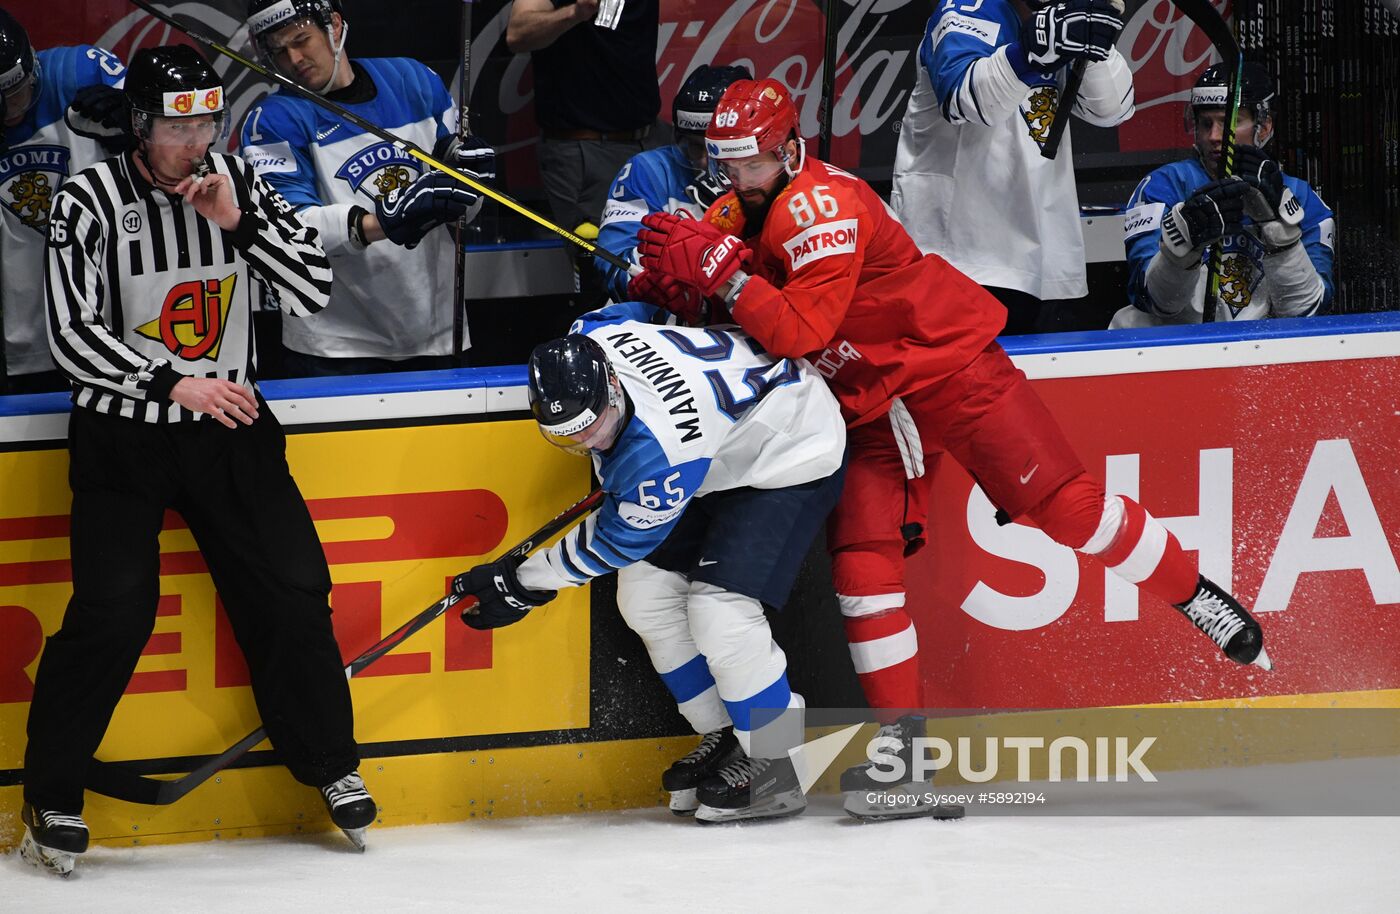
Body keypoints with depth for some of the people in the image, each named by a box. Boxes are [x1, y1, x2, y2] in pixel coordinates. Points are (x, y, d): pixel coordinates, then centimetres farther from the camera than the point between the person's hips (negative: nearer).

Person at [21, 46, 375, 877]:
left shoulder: (240, 187, 0)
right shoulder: (92, 202, -11)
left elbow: (316, 290, -6)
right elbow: (75, 338, -14)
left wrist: (240, 221, -18)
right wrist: (174, 384, -19)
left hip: (228, 425, 4)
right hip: (122, 434, -4)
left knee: (292, 590, -1)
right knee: (115, 612, -13)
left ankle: (330, 766, 17)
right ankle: (53, 795, 0)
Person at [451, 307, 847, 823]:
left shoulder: (657, 449, -40)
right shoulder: (588, 339, -20)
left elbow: (622, 540, -24)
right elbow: (636, 308, 6)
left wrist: (526, 583, -16)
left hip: (794, 457, -10)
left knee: (719, 609, -21)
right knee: (644, 595, 4)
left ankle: (776, 770, -5)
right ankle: (724, 740, 19)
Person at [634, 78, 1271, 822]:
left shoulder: (823, 205, -25)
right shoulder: (735, 216, 2)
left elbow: (800, 329, -32)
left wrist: (719, 269, -37)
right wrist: (670, 275, -17)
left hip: (952, 366, -7)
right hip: (872, 404, 7)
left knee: (1060, 504, -9)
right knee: (862, 556, -6)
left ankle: (1195, 596, 10)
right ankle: (900, 740, -3)